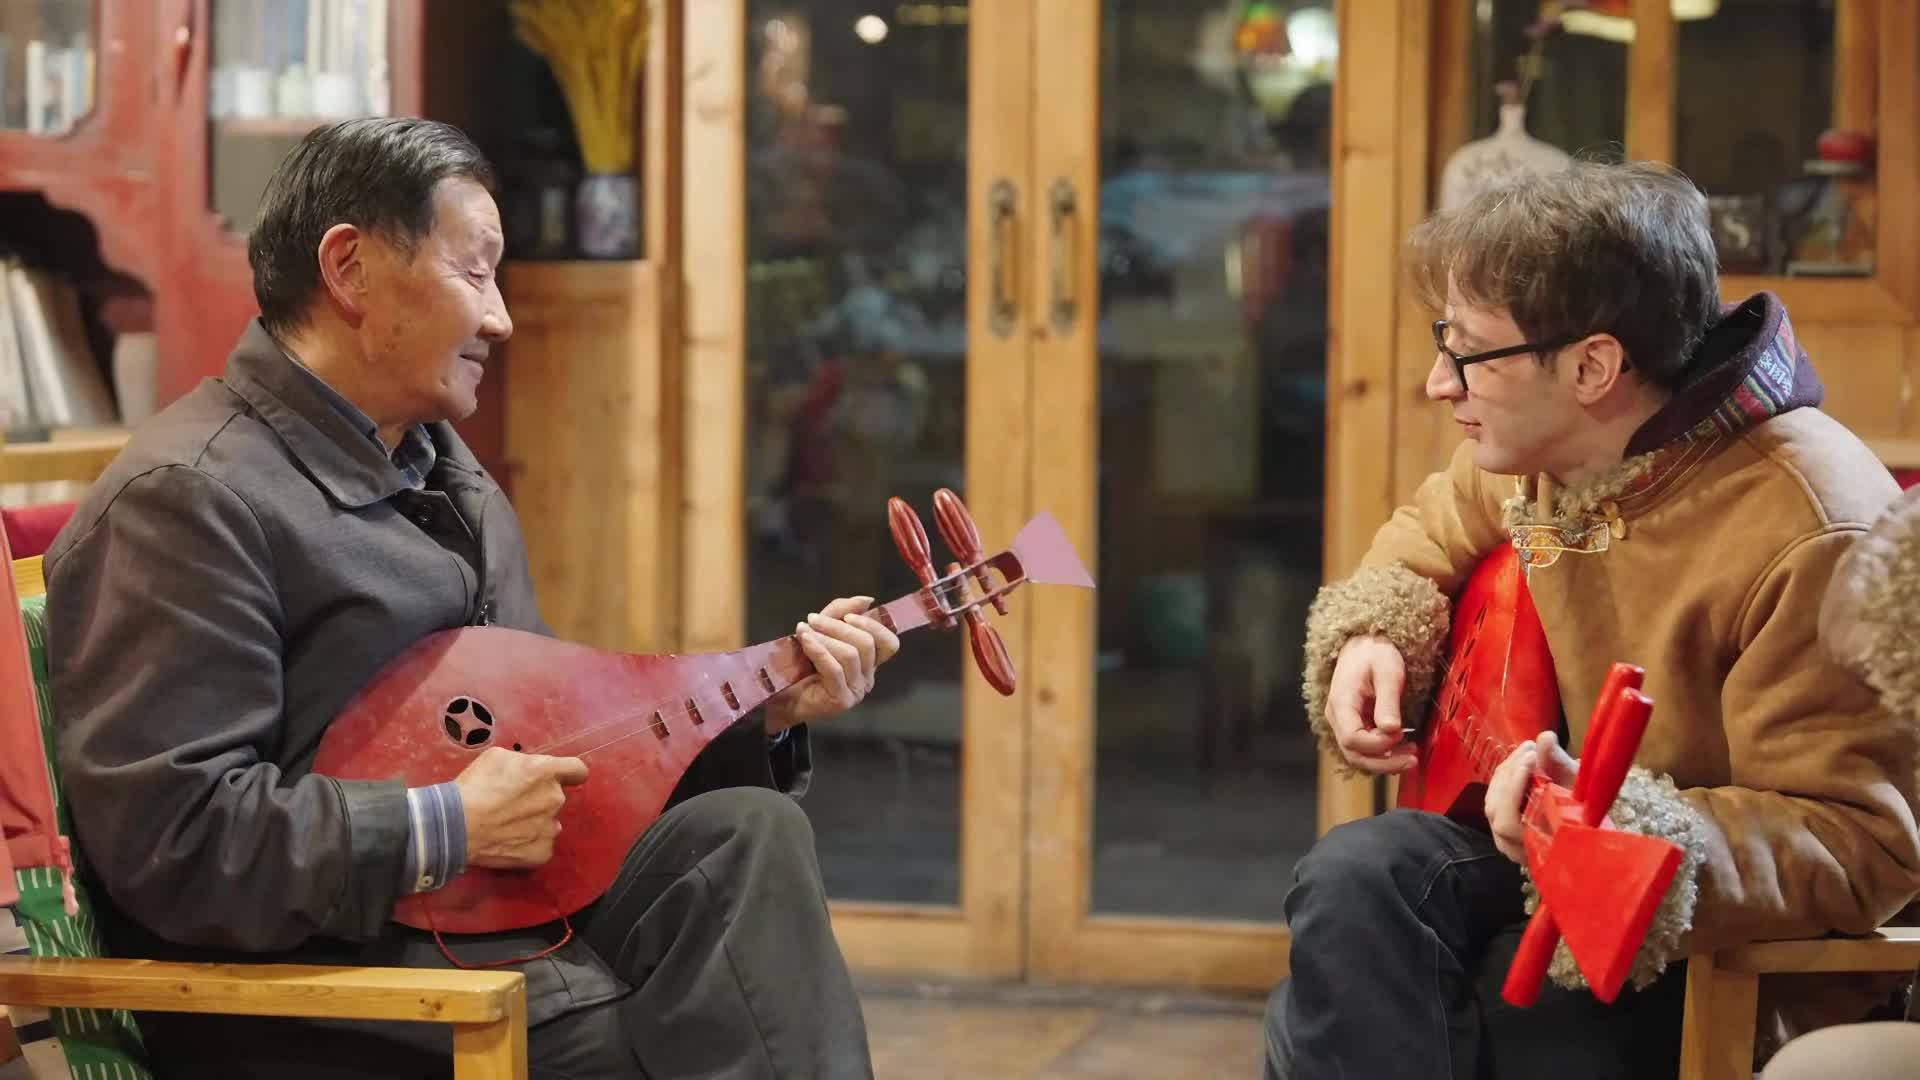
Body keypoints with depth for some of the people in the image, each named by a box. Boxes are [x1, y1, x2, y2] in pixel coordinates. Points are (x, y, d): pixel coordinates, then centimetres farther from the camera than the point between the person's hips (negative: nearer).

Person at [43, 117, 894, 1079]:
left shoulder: (445, 476, 18)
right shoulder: (191, 499, -15)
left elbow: (548, 733, 20)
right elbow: (171, 838, -23)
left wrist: (764, 713, 7)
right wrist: (450, 828, -21)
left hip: (494, 914, 9)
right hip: (309, 981, -9)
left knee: (747, 832, -12)